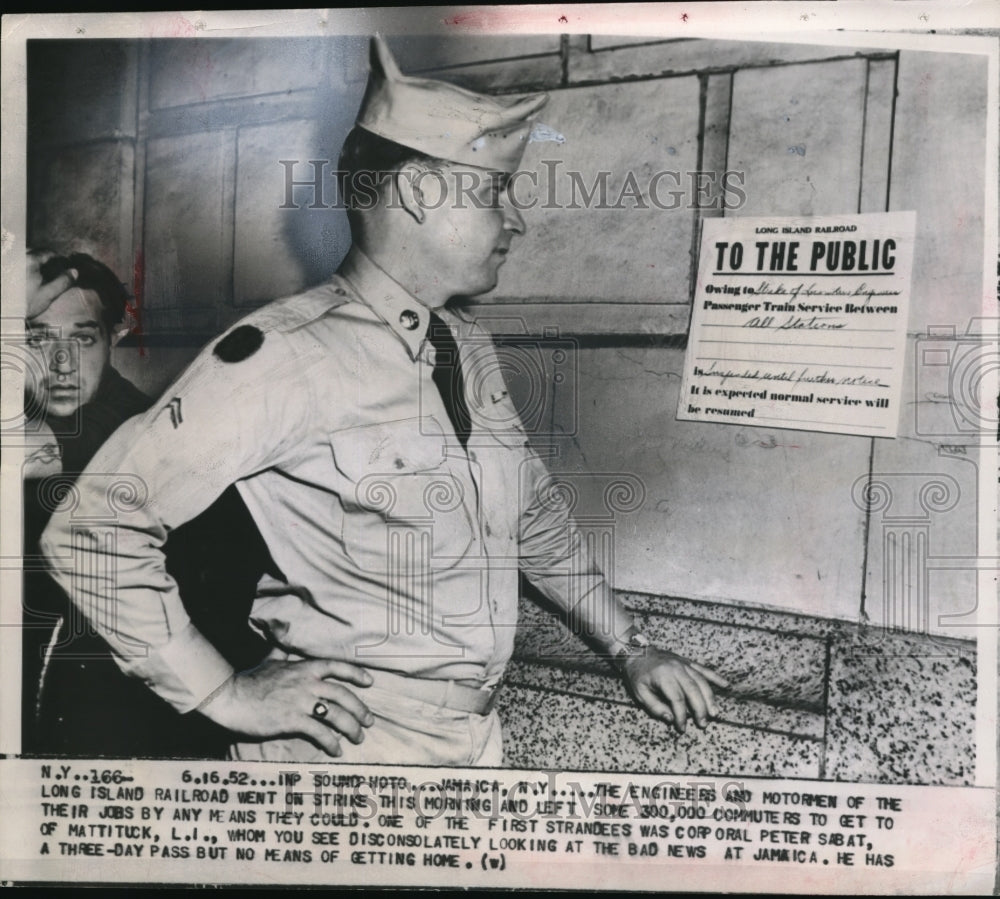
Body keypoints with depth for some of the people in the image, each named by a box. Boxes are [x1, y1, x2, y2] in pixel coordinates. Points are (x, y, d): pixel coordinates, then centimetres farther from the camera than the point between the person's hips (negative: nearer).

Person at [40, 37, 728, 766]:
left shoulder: (470, 350, 3)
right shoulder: (291, 352, -21)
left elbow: (537, 516, 13)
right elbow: (93, 527, -19)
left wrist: (629, 649, 11)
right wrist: (227, 694, -16)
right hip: (350, 743, -7)